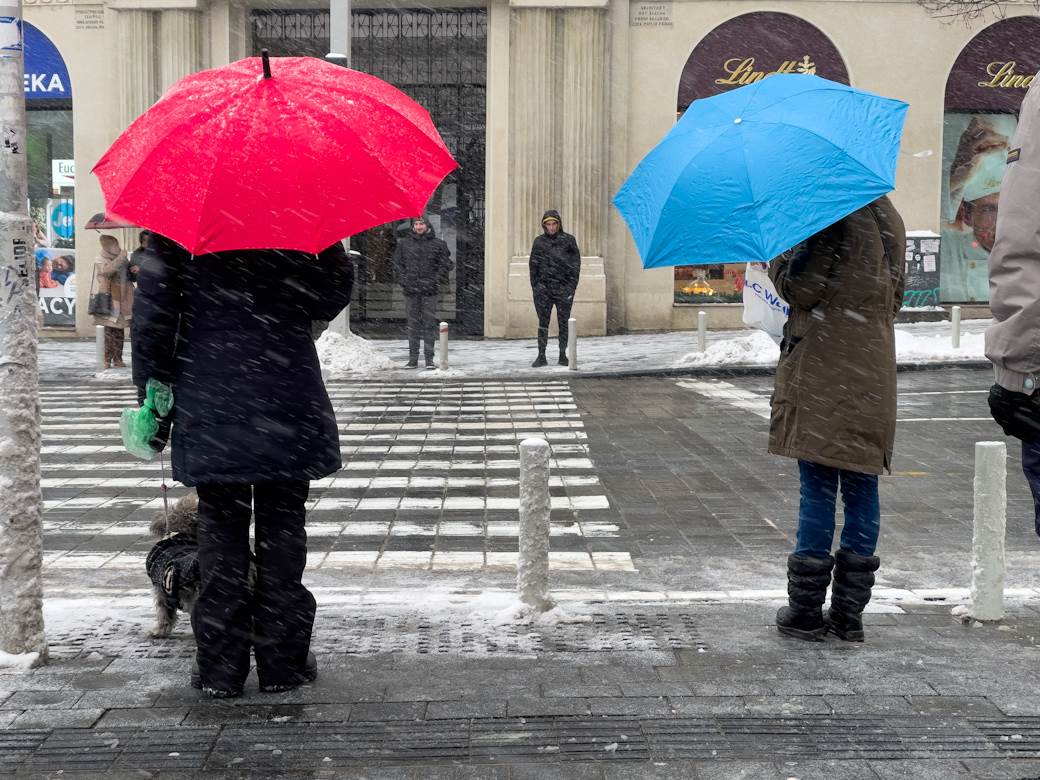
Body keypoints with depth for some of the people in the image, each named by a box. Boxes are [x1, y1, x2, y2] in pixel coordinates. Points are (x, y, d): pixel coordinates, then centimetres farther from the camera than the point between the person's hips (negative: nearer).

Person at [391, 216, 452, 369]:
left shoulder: (438, 244, 5)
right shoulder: (403, 243, 8)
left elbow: (446, 264, 7)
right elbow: (397, 264, 10)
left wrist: (436, 282, -5)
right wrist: (403, 281, -3)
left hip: (429, 290, -1)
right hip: (411, 290, 1)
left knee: (429, 324, -2)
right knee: (413, 325, 4)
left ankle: (429, 359, 2)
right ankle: (413, 359, 9)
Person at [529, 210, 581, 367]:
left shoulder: (569, 240, 2)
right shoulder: (539, 242, 7)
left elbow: (575, 265, 3)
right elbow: (534, 266, 11)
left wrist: (571, 287, -4)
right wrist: (535, 286, 4)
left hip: (563, 288, -1)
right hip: (543, 288, 1)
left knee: (564, 323, 4)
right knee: (543, 323, -2)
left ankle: (563, 355, 13)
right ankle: (541, 356, -1)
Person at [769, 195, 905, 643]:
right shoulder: (889, 220, 13)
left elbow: (801, 289, -13)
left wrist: (778, 252, 2)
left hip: (823, 370, -7)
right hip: (875, 371, 7)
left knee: (818, 488, -2)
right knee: (861, 487, 8)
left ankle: (806, 610, 5)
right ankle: (849, 613, 13)